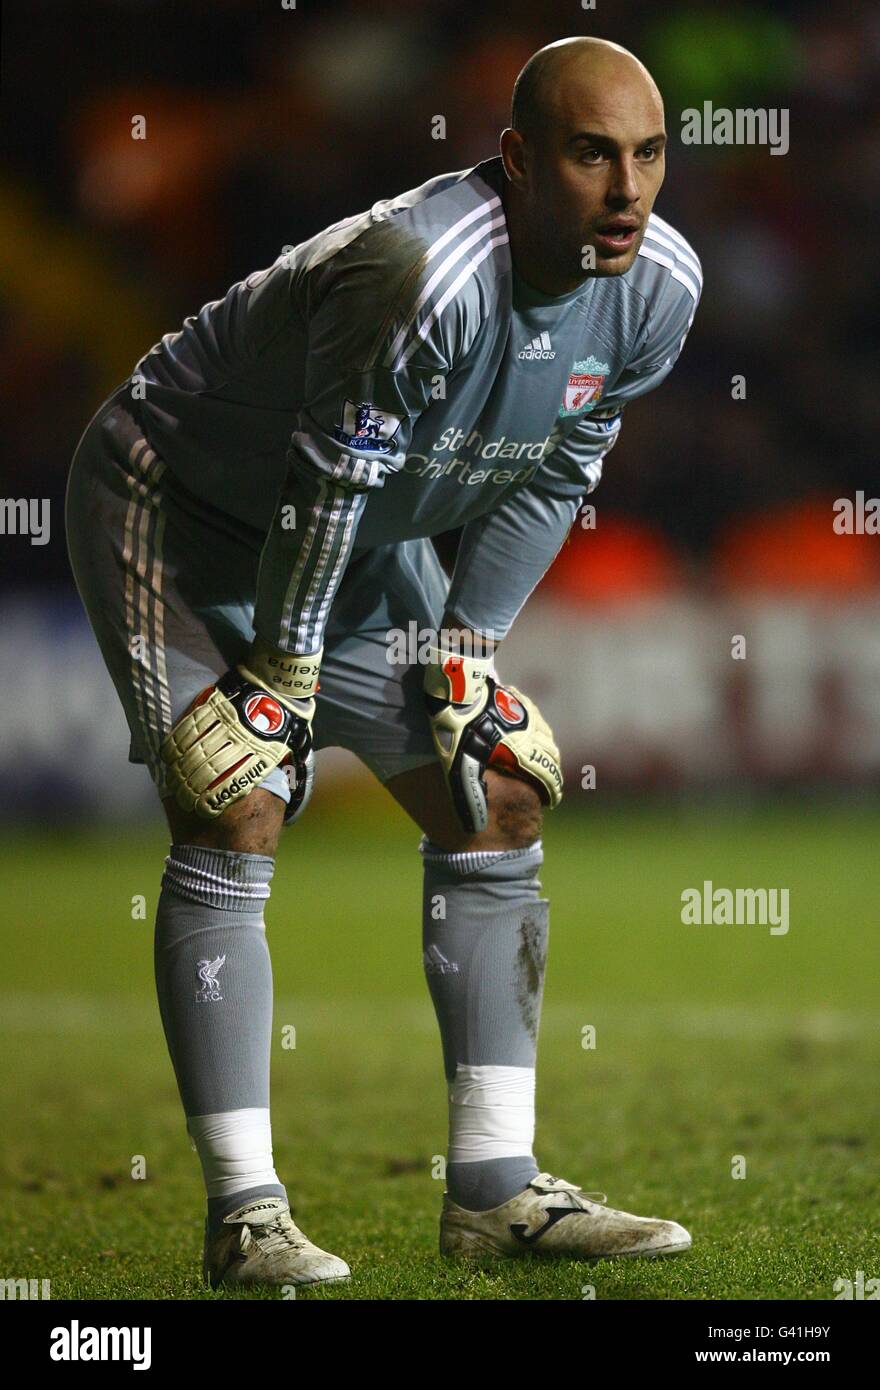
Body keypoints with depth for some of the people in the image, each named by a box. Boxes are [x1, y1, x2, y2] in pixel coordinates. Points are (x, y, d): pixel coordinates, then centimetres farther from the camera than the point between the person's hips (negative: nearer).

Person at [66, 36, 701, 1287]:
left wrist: (467, 648, -4)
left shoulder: (657, 286, -15)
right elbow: (324, 486, -29)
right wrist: (284, 672, -19)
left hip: (360, 540, 8)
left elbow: (550, 482, -1)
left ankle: (495, 1189, 8)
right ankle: (243, 1214, -13)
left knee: (499, 800, 4)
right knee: (234, 813, -18)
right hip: (178, 506, -8)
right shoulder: (423, 273, -39)